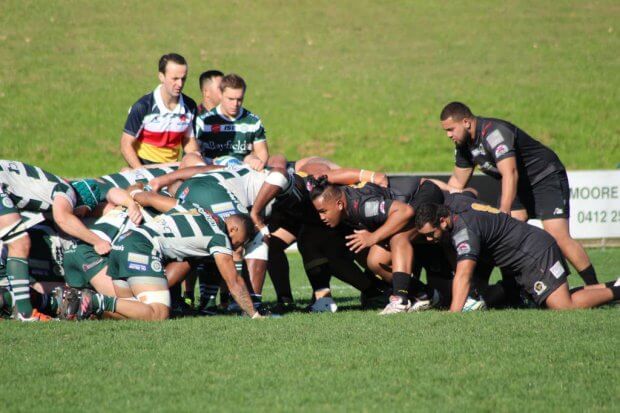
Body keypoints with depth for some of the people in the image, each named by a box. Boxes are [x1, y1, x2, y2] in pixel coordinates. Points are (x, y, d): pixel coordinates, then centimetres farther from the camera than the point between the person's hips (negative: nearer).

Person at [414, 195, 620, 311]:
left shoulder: (464, 230, -30)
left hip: (536, 253, -10)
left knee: (565, 307, -17)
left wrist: (453, 314, -50)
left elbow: (463, 276, -42)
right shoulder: (452, 201, -2)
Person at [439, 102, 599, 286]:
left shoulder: (494, 133, -29)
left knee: (559, 238, -19)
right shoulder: (464, 144, 1)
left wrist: (503, 213, -46)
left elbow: (510, 174, -39)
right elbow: (458, 180, 15)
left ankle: (596, 289, -13)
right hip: (520, 187, 9)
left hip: (546, 178, -9)